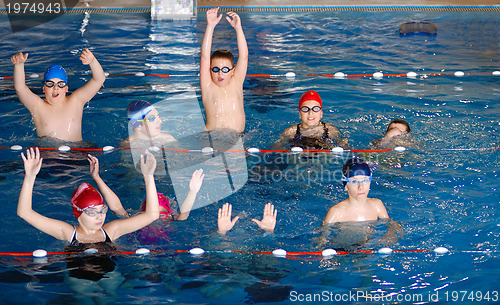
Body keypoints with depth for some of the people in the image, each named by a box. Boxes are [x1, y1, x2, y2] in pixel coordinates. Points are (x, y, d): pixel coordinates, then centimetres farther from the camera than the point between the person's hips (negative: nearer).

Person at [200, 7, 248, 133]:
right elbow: (205, 57, -5)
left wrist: (238, 28, -8)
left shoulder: (236, 83, 9)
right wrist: (210, 26, -11)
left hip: (237, 137, 2)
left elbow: (244, 56, 1)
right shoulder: (208, 86, 3)